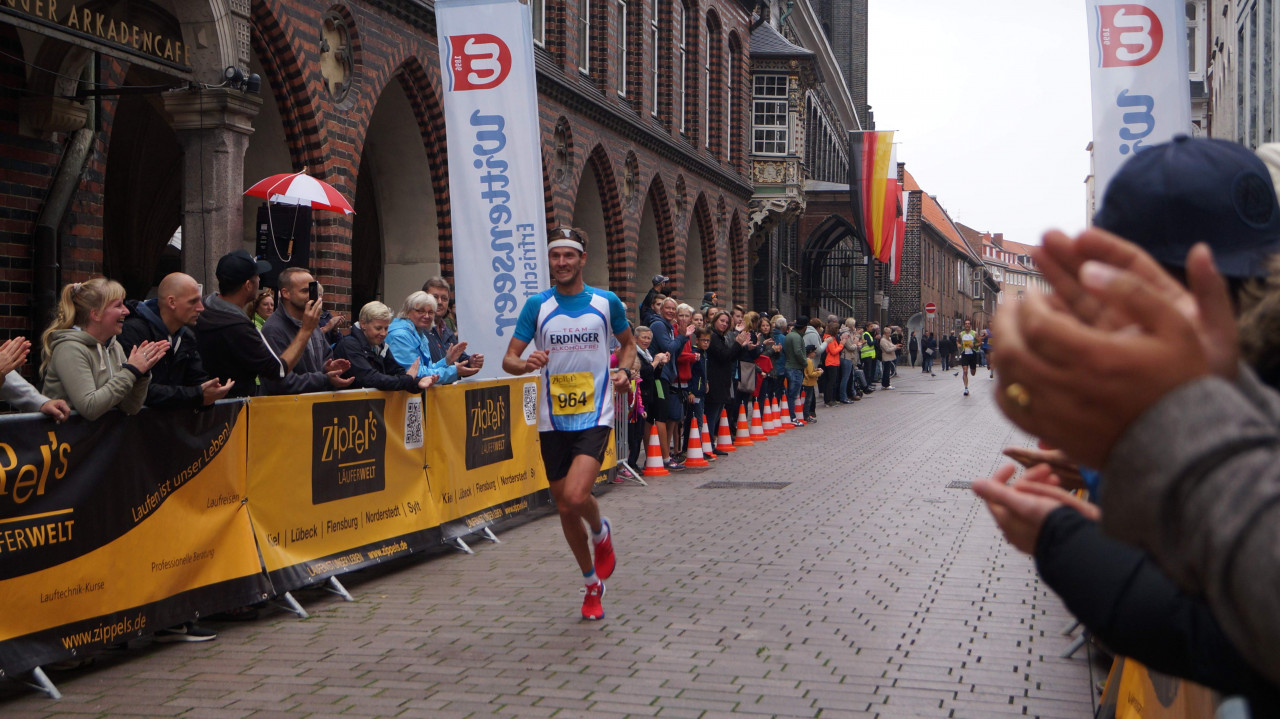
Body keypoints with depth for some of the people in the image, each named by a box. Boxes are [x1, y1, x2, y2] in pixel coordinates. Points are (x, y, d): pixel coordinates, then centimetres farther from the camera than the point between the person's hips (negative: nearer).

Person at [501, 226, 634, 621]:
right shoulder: (537, 305, 0)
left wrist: (624, 371, -2)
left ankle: (601, 533, 13)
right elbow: (509, 359, 0)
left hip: (595, 418, -2)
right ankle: (592, 584, 30)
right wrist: (526, 363, -23)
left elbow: (628, 342, 18)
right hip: (553, 422, 2)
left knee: (577, 496, -23)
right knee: (565, 509, 8)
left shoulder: (607, 302, 0)